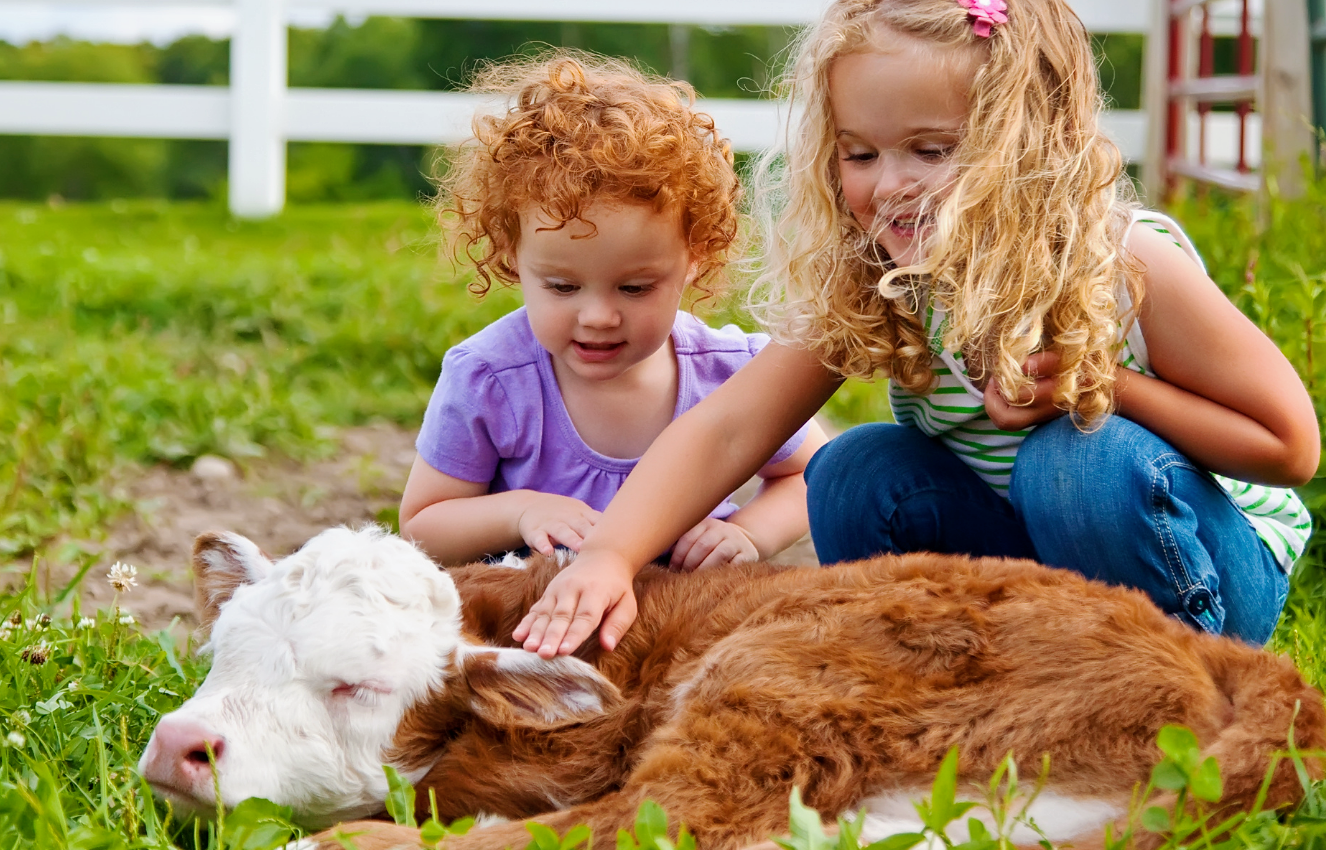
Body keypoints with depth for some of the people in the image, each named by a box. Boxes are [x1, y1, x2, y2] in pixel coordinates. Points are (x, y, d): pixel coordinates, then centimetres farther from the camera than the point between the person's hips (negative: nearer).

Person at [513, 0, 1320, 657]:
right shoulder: (864, 284, -14)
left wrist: (1101, 386, -29)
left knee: (1088, 456, -32)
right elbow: (725, 429, -22)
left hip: (1211, 572, -4)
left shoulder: (1125, 264, -25)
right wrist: (607, 554, -39)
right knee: (855, 474, -16)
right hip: (1029, 566, 4)